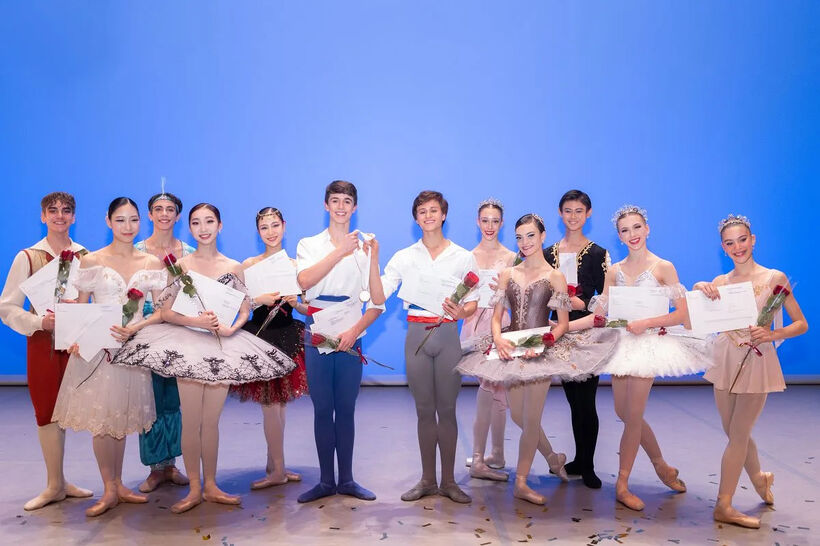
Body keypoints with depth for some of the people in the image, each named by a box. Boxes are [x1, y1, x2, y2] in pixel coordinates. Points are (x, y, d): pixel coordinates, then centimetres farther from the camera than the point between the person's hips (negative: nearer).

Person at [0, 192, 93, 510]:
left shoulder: (85, 256, 4)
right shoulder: (28, 257, -1)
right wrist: (39, 322, -18)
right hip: (43, 342, -1)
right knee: (47, 411, 5)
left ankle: (58, 483, 19)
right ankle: (55, 485, 17)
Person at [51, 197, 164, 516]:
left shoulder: (152, 264, 3)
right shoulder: (91, 261, -1)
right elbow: (79, 308, 2)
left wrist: (136, 328, -16)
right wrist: (76, 338, -14)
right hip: (97, 345, -2)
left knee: (121, 418, 11)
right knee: (101, 419, 0)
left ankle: (117, 485, 23)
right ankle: (110, 490, 13)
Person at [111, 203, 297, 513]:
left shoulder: (234, 267, 6)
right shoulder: (180, 265, 2)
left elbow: (245, 310, 7)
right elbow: (166, 312, -2)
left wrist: (230, 329, -13)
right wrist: (197, 321, -18)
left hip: (223, 348, 1)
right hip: (187, 347, -1)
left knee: (211, 421, 8)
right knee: (191, 421, 1)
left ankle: (210, 486, 21)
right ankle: (194, 489, 15)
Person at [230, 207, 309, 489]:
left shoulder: (296, 264, 5)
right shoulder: (249, 265, 2)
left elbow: (307, 308, 5)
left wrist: (296, 302, -15)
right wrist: (260, 299, -19)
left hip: (288, 337, 2)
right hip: (259, 336, -2)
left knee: (279, 402, 9)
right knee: (270, 403, -1)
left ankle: (274, 466, 21)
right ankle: (278, 470, 9)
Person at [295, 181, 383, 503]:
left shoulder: (365, 247, 8)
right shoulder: (310, 244, 9)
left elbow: (377, 303, 2)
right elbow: (304, 281, -13)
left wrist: (355, 331, -12)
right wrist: (339, 252, -18)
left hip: (350, 335, 0)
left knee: (346, 408, 5)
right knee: (322, 408, 4)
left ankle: (346, 479, 16)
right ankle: (326, 481, 14)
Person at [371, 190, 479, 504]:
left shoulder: (463, 257, 4)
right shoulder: (404, 257, 6)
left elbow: (473, 304, 4)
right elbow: (378, 296, -3)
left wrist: (462, 311, -18)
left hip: (447, 335, -1)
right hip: (417, 335, 1)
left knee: (446, 408, 2)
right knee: (424, 410, 8)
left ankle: (448, 481, 15)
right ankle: (427, 480, 20)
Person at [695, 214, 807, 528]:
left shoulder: (774, 278, -6)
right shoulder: (719, 282, 2)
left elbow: (802, 324, -3)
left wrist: (772, 334, -20)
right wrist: (700, 288, -23)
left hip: (757, 362, -3)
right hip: (725, 360, 3)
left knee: (737, 435, 2)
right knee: (736, 433, 14)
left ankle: (724, 506, 13)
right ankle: (759, 478, 42)